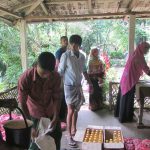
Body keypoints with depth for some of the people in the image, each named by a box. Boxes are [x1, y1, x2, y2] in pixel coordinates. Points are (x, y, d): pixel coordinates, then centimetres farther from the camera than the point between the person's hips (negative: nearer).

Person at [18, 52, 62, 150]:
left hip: (51, 111, 3)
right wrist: (31, 126, -25)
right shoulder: (25, 78, -30)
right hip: (35, 113, -3)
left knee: (57, 135, 15)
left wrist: (55, 118, -20)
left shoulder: (56, 77, -22)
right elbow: (23, 103, -24)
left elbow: (56, 98, -12)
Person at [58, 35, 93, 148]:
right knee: (70, 111, -6)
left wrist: (90, 83, 15)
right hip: (69, 86, -5)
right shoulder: (65, 56, -13)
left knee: (76, 110, 14)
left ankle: (74, 129, 33)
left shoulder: (82, 57, 4)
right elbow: (60, 72, -12)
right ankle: (70, 137, 3)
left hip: (79, 86, 5)